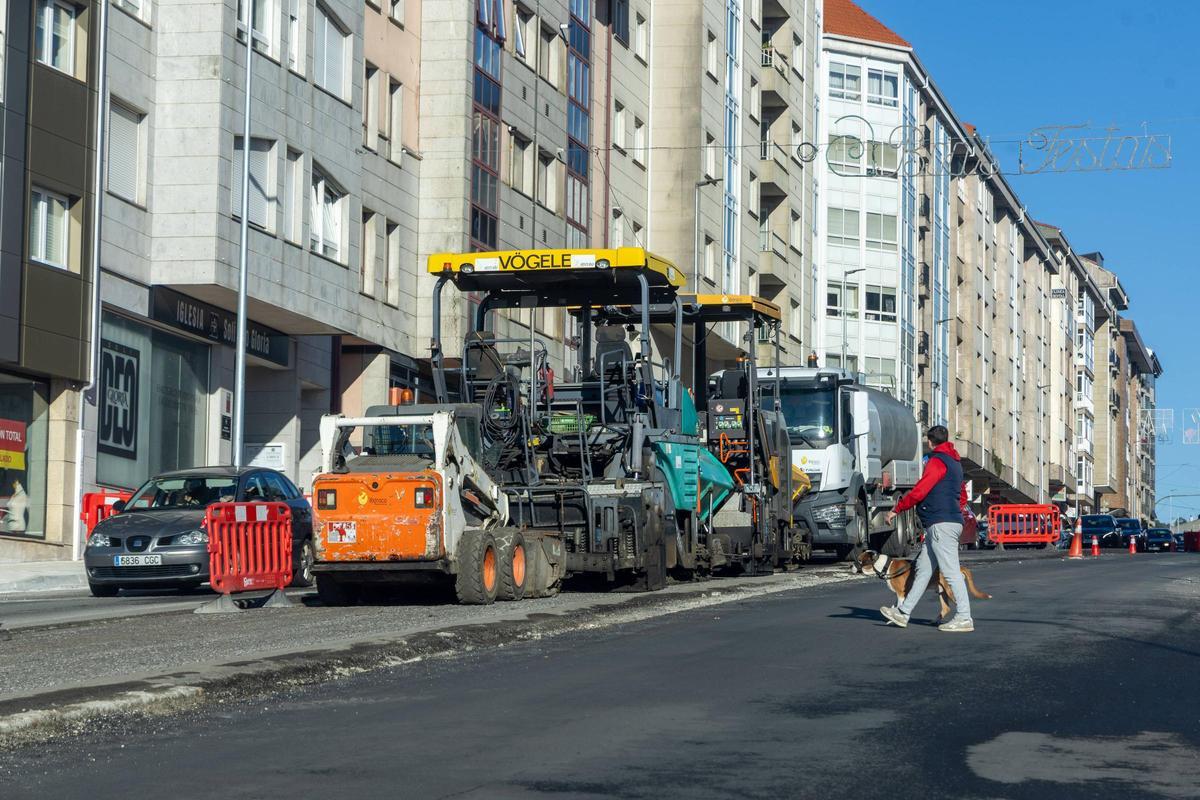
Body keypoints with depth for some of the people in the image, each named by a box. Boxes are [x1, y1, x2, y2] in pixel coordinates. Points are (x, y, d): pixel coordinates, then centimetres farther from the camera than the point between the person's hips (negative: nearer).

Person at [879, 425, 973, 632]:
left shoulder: (937, 461, -9)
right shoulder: (955, 463, 21)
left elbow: (919, 491, -14)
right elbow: (962, 496, 28)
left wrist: (897, 510, -5)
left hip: (941, 524, -10)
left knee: (951, 571, -10)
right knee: (923, 569, 12)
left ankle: (964, 618, -11)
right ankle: (903, 612, 16)